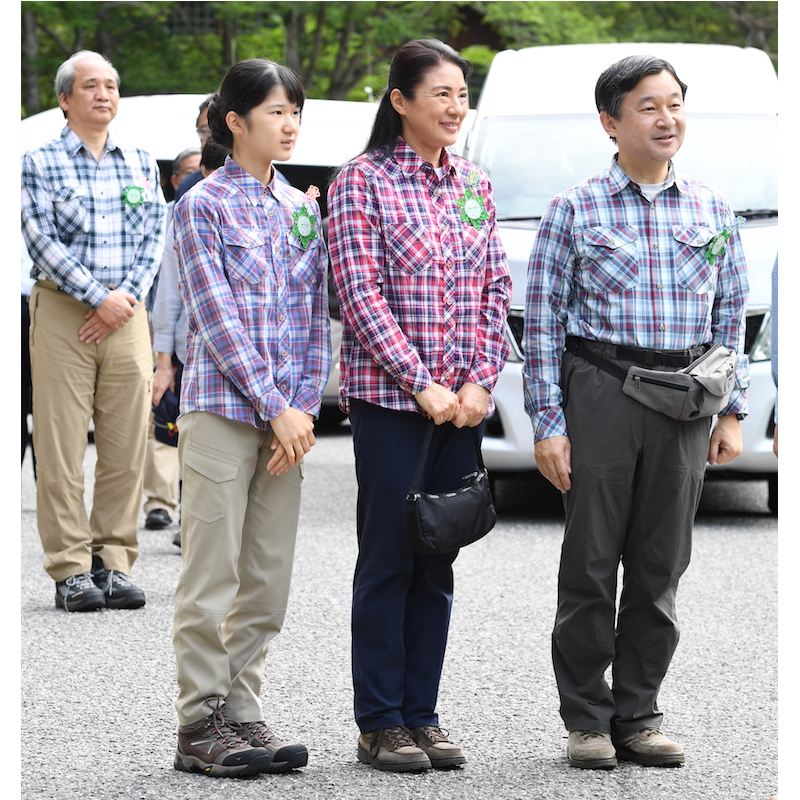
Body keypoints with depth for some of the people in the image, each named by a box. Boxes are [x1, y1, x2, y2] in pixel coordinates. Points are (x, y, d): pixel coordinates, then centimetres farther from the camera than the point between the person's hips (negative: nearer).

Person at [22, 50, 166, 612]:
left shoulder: (141, 164, 14)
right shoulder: (40, 163, 2)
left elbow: (154, 236, 8)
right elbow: (43, 242, -7)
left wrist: (128, 296, -8)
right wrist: (99, 298, -13)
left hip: (126, 313, 3)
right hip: (63, 312, -3)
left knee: (127, 443, 0)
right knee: (62, 444, -5)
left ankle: (114, 562, 7)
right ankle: (71, 570, -2)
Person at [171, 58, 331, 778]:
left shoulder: (302, 210, 13)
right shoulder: (204, 205, -4)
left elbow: (316, 315, 11)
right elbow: (219, 319, -11)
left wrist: (305, 407, -1)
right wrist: (276, 409, -14)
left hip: (287, 417, 6)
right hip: (223, 409, -6)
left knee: (269, 582, 6)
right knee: (213, 579, -4)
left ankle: (242, 713, 13)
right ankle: (200, 726, -1)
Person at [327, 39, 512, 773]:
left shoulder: (475, 186, 12)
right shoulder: (363, 181, -5)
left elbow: (496, 292, 11)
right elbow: (360, 294, -11)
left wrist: (480, 381, -3)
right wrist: (422, 385, -16)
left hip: (461, 403, 5)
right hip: (387, 399, -5)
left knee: (437, 562, 8)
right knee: (388, 558, -2)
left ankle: (422, 714, 15)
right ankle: (380, 723, 5)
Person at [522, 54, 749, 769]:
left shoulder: (712, 210, 11)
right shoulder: (576, 209, 0)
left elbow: (731, 317, 15)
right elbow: (543, 321, -1)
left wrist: (731, 412, 7)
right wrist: (547, 423, -7)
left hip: (685, 405, 3)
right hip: (600, 394, -3)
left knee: (660, 569, 5)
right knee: (591, 566, 0)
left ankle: (638, 716, 14)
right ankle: (587, 720, 9)